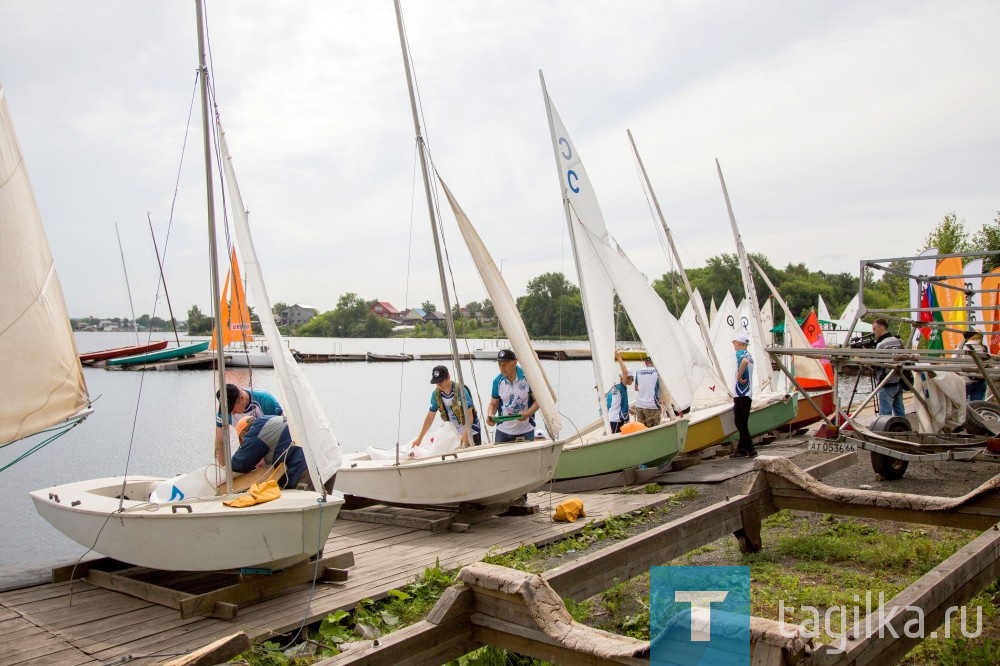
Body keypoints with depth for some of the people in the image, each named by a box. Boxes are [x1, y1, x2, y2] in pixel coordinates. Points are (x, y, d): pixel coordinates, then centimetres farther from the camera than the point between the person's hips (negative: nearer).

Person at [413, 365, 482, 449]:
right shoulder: (436, 394, -6)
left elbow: (469, 415, -22)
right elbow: (430, 417, 2)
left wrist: (466, 435, -32)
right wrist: (419, 439, 2)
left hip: (471, 431, -4)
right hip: (455, 434, 4)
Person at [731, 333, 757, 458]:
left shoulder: (740, 353, -9)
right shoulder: (749, 355, 21)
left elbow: (744, 361, -34)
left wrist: (739, 377, -24)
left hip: (741, 394, -10)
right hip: (748, 394, 10)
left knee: (740, 422, -7)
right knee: (742, 423, 13)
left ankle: (751, 449, -8)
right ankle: (741, 448, 16)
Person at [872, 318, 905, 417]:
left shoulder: (881, 345, -14)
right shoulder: (898, 341, 11)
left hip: (887, 384, -8)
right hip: (899, 382, 8)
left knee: (885, 415, -6)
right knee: (900, 413, 12)